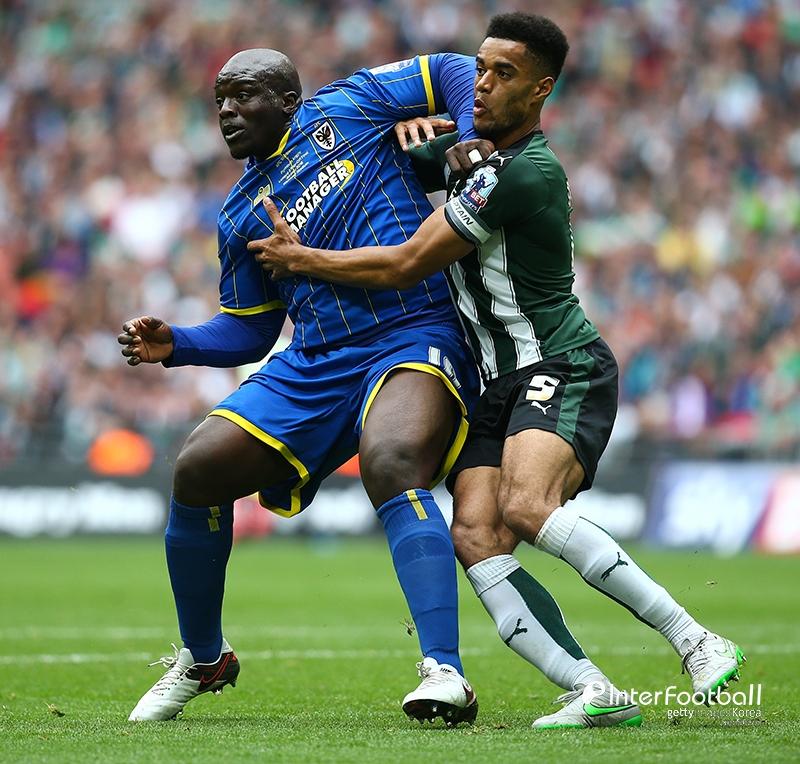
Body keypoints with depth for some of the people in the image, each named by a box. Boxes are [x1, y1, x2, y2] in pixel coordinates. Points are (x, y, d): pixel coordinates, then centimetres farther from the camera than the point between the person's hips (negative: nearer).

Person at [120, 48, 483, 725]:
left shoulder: (344, 106, 6)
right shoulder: (240, 218, 18)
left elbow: (452, 71, 10)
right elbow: (250, 331, 23)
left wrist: (471, 146, -8)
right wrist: (173, 345, 6)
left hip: (414, 339, -6)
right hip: (315, 364, 6)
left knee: (391, 466, -35)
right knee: (197, 471, -3)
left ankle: (445, 674, -40)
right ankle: (203, 660, 20)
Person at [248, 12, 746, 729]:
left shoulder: (524, 174, -17)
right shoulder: (478, 153, 13)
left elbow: (403, 267, -13)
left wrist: (298, 258, -1)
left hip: (564, 370, -9)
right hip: (501, 384, 9)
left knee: (525, 508, -34)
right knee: (475, 536, -15)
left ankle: (696, 640, -25)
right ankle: (596, 693, -23)